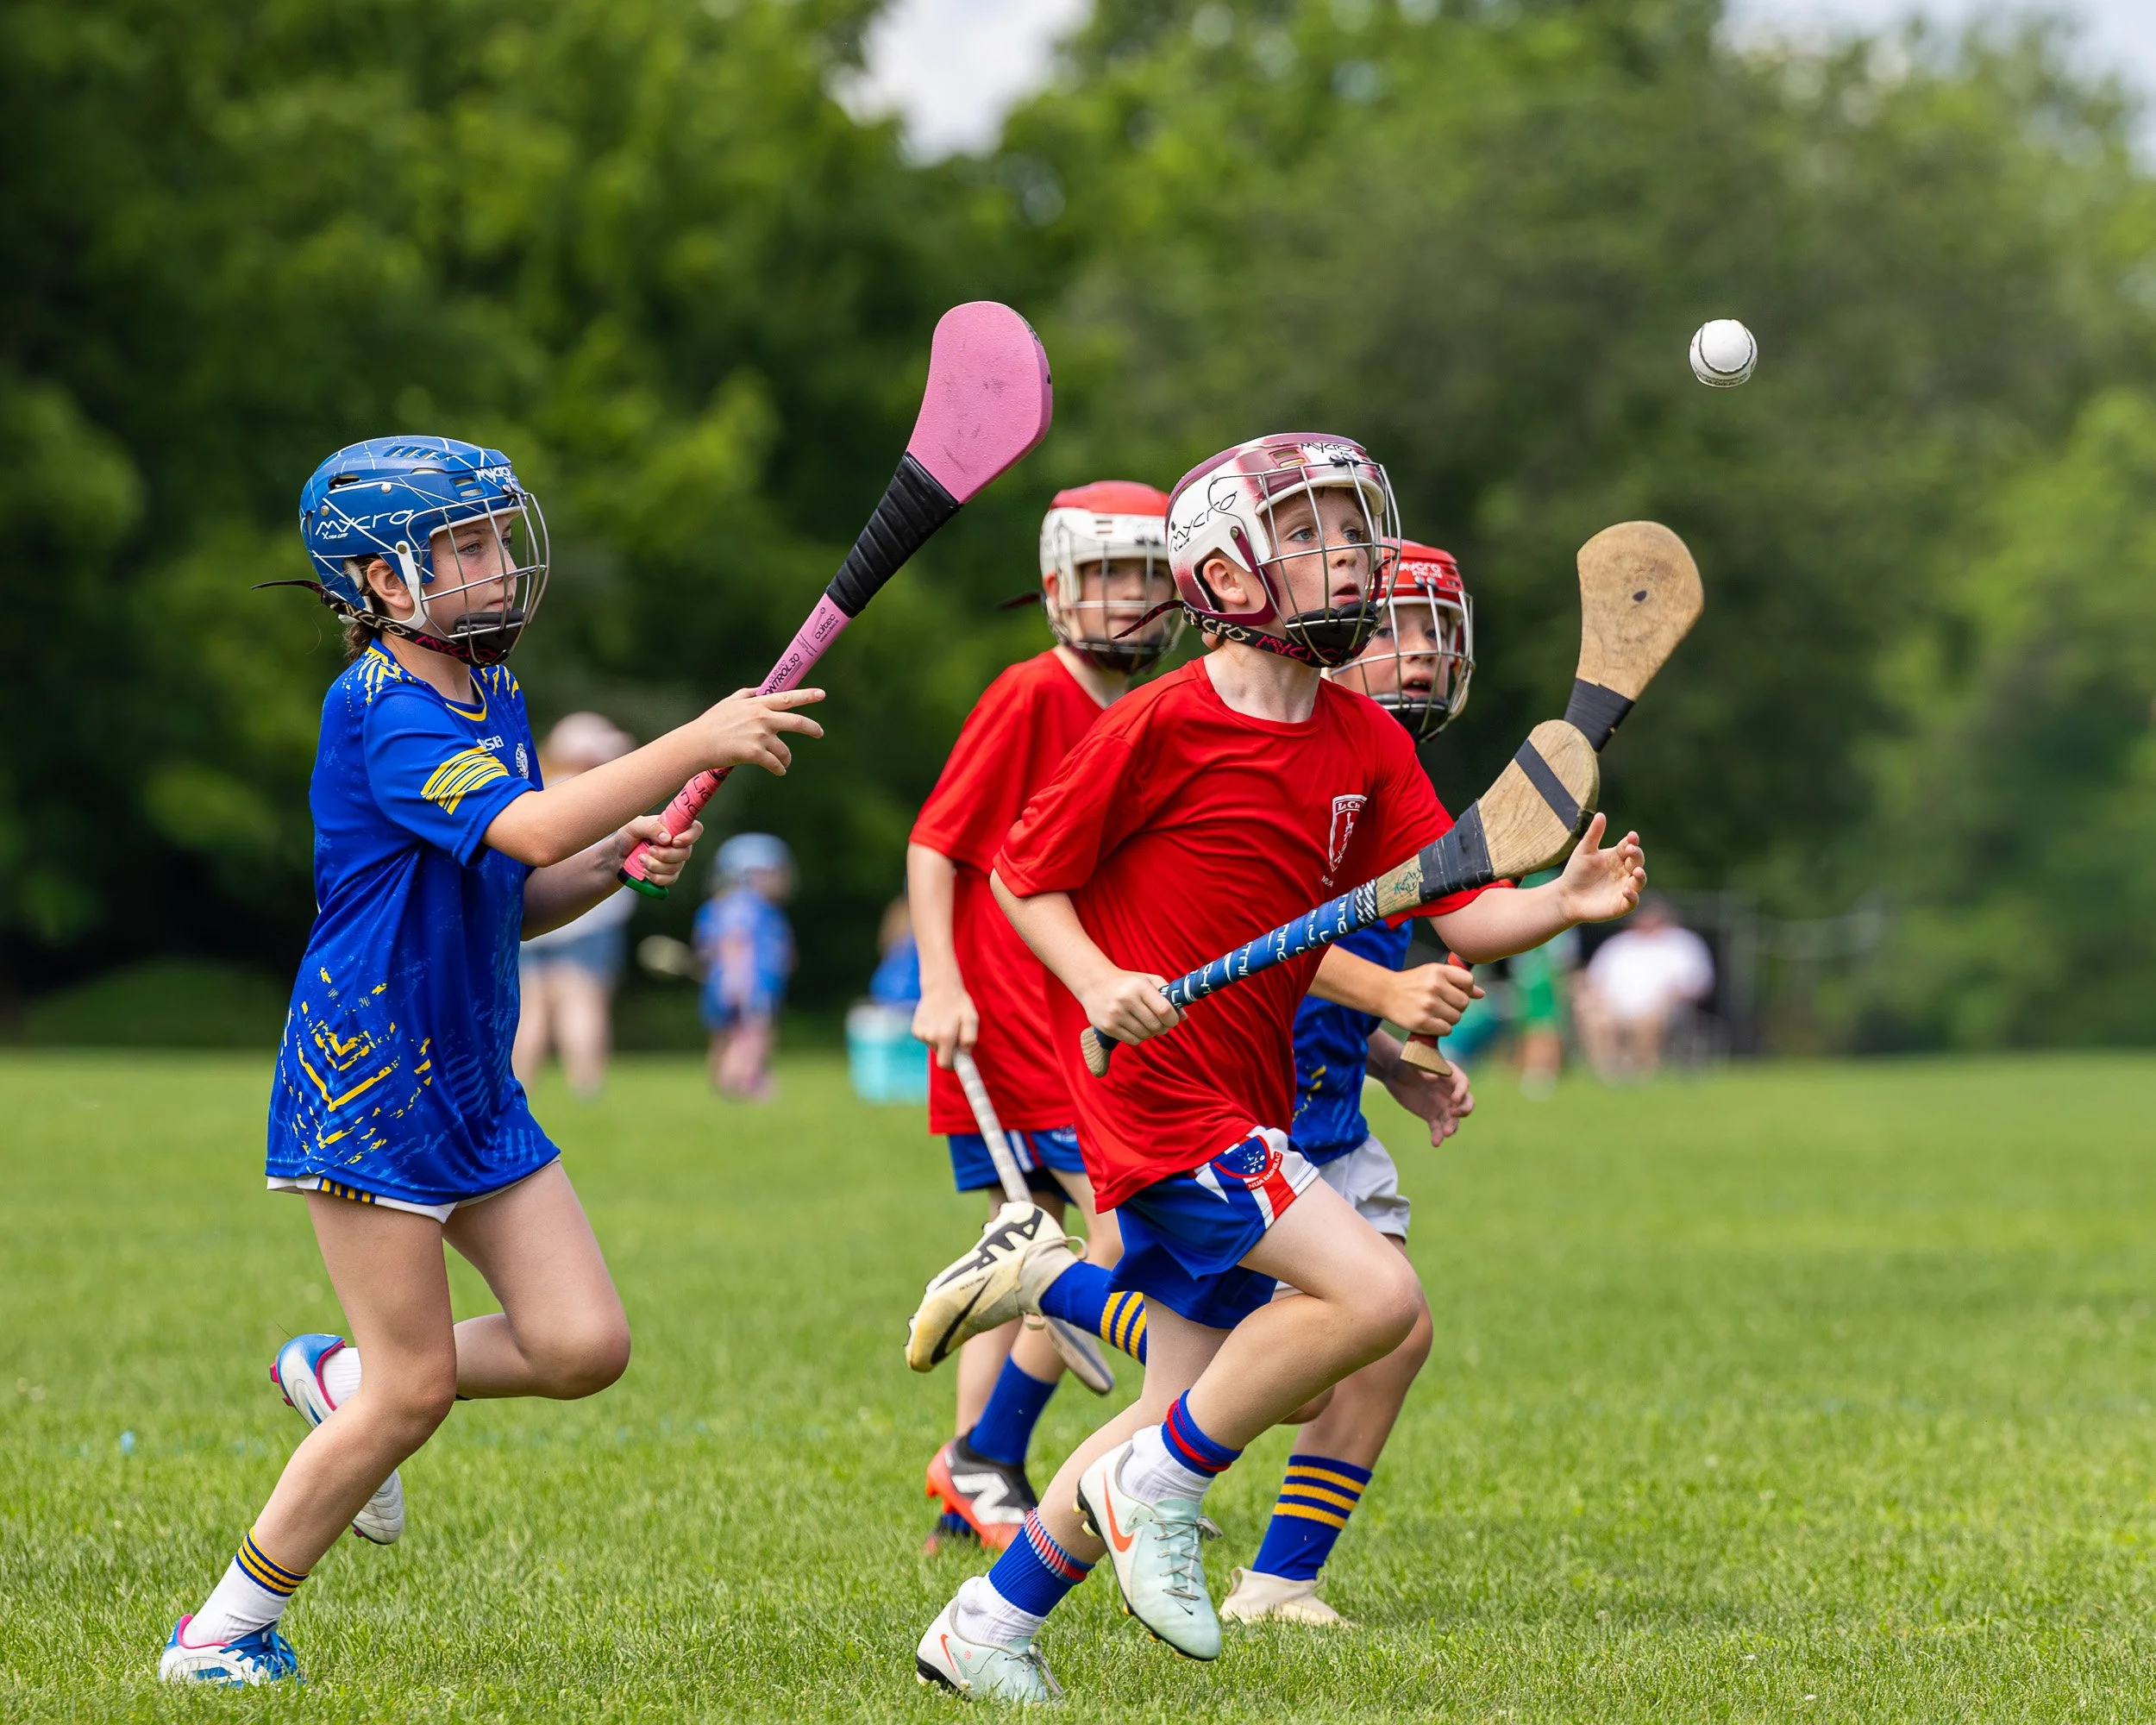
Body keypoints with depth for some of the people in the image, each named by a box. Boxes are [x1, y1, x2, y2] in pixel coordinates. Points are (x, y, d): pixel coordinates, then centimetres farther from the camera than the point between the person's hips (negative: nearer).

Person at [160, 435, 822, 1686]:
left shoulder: (495, 695, 10)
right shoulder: (379, 713, -18)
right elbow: (529, 829, -32)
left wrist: (620, 858, -1)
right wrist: (696, 745, -31)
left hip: (476, 1090, 8)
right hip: (369, 1089, -8)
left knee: (583, 1345, -2)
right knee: (416, 1391, -6)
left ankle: (341, 1378, 22)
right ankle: (225, 1633, 9)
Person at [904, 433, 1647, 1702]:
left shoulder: (1366, 743, 7)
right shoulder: (1162, 727, -11)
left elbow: (1460, 917, 3)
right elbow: (1025, 873, -4)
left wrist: (1565, 901, -16)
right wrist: (1097, 981, -20)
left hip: (1252, 1098, 8)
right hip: (1160, 1086, -8)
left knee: (1190, 1430, 8)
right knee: (1378, 1294, -21)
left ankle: (987, 1631, 22)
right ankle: (1158, 1489, -5)